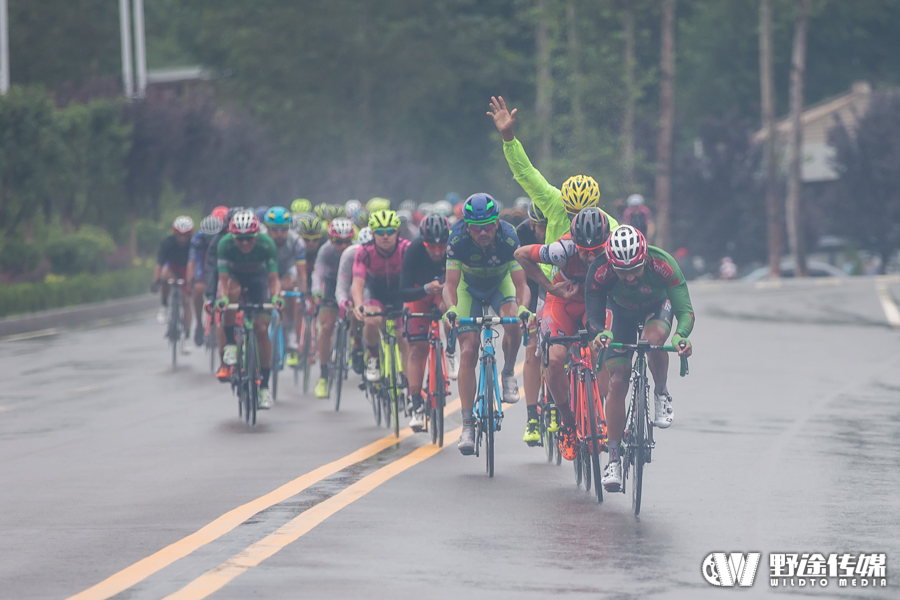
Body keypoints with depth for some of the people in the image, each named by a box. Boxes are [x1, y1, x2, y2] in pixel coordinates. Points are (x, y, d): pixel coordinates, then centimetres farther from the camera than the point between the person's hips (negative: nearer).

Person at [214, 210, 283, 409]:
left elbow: (273, 277, -35)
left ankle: (264, 385, -4)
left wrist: (276, 296, -54)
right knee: (233, 291, -37)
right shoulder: (225, 244, -32)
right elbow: (223, 278, -36)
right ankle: (230, 348, -25)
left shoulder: (267, 245, -32)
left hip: (257, 277, 0)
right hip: (234, 275, 0)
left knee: (262, 328, -12)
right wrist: (222, 297, -56)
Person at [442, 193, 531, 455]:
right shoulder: (457, 240, -32)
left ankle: (508, 373, -3)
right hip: (469, 288, 0)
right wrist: (451, 309, -53)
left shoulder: (508, 238, -32)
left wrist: (523, 307, -52)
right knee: (468, 351, -12)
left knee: (513, 322, -32)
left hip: (500, 284, 0)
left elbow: (520, 283, -32)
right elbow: (450, 283, -33)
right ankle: (467, 426, -11)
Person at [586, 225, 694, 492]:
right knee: (617, 381, -10)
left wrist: (681, 336, -56)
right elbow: (594, 316, -27)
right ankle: (614, 459, -2)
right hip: (622, 312, 1)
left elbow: (685, 311, -35)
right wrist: (600, 333, -51)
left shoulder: (662, 265, -37)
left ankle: (662, 394, -8)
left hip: (657, 307, -1)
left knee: (653, 339, -37)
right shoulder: (599, 272, -34)